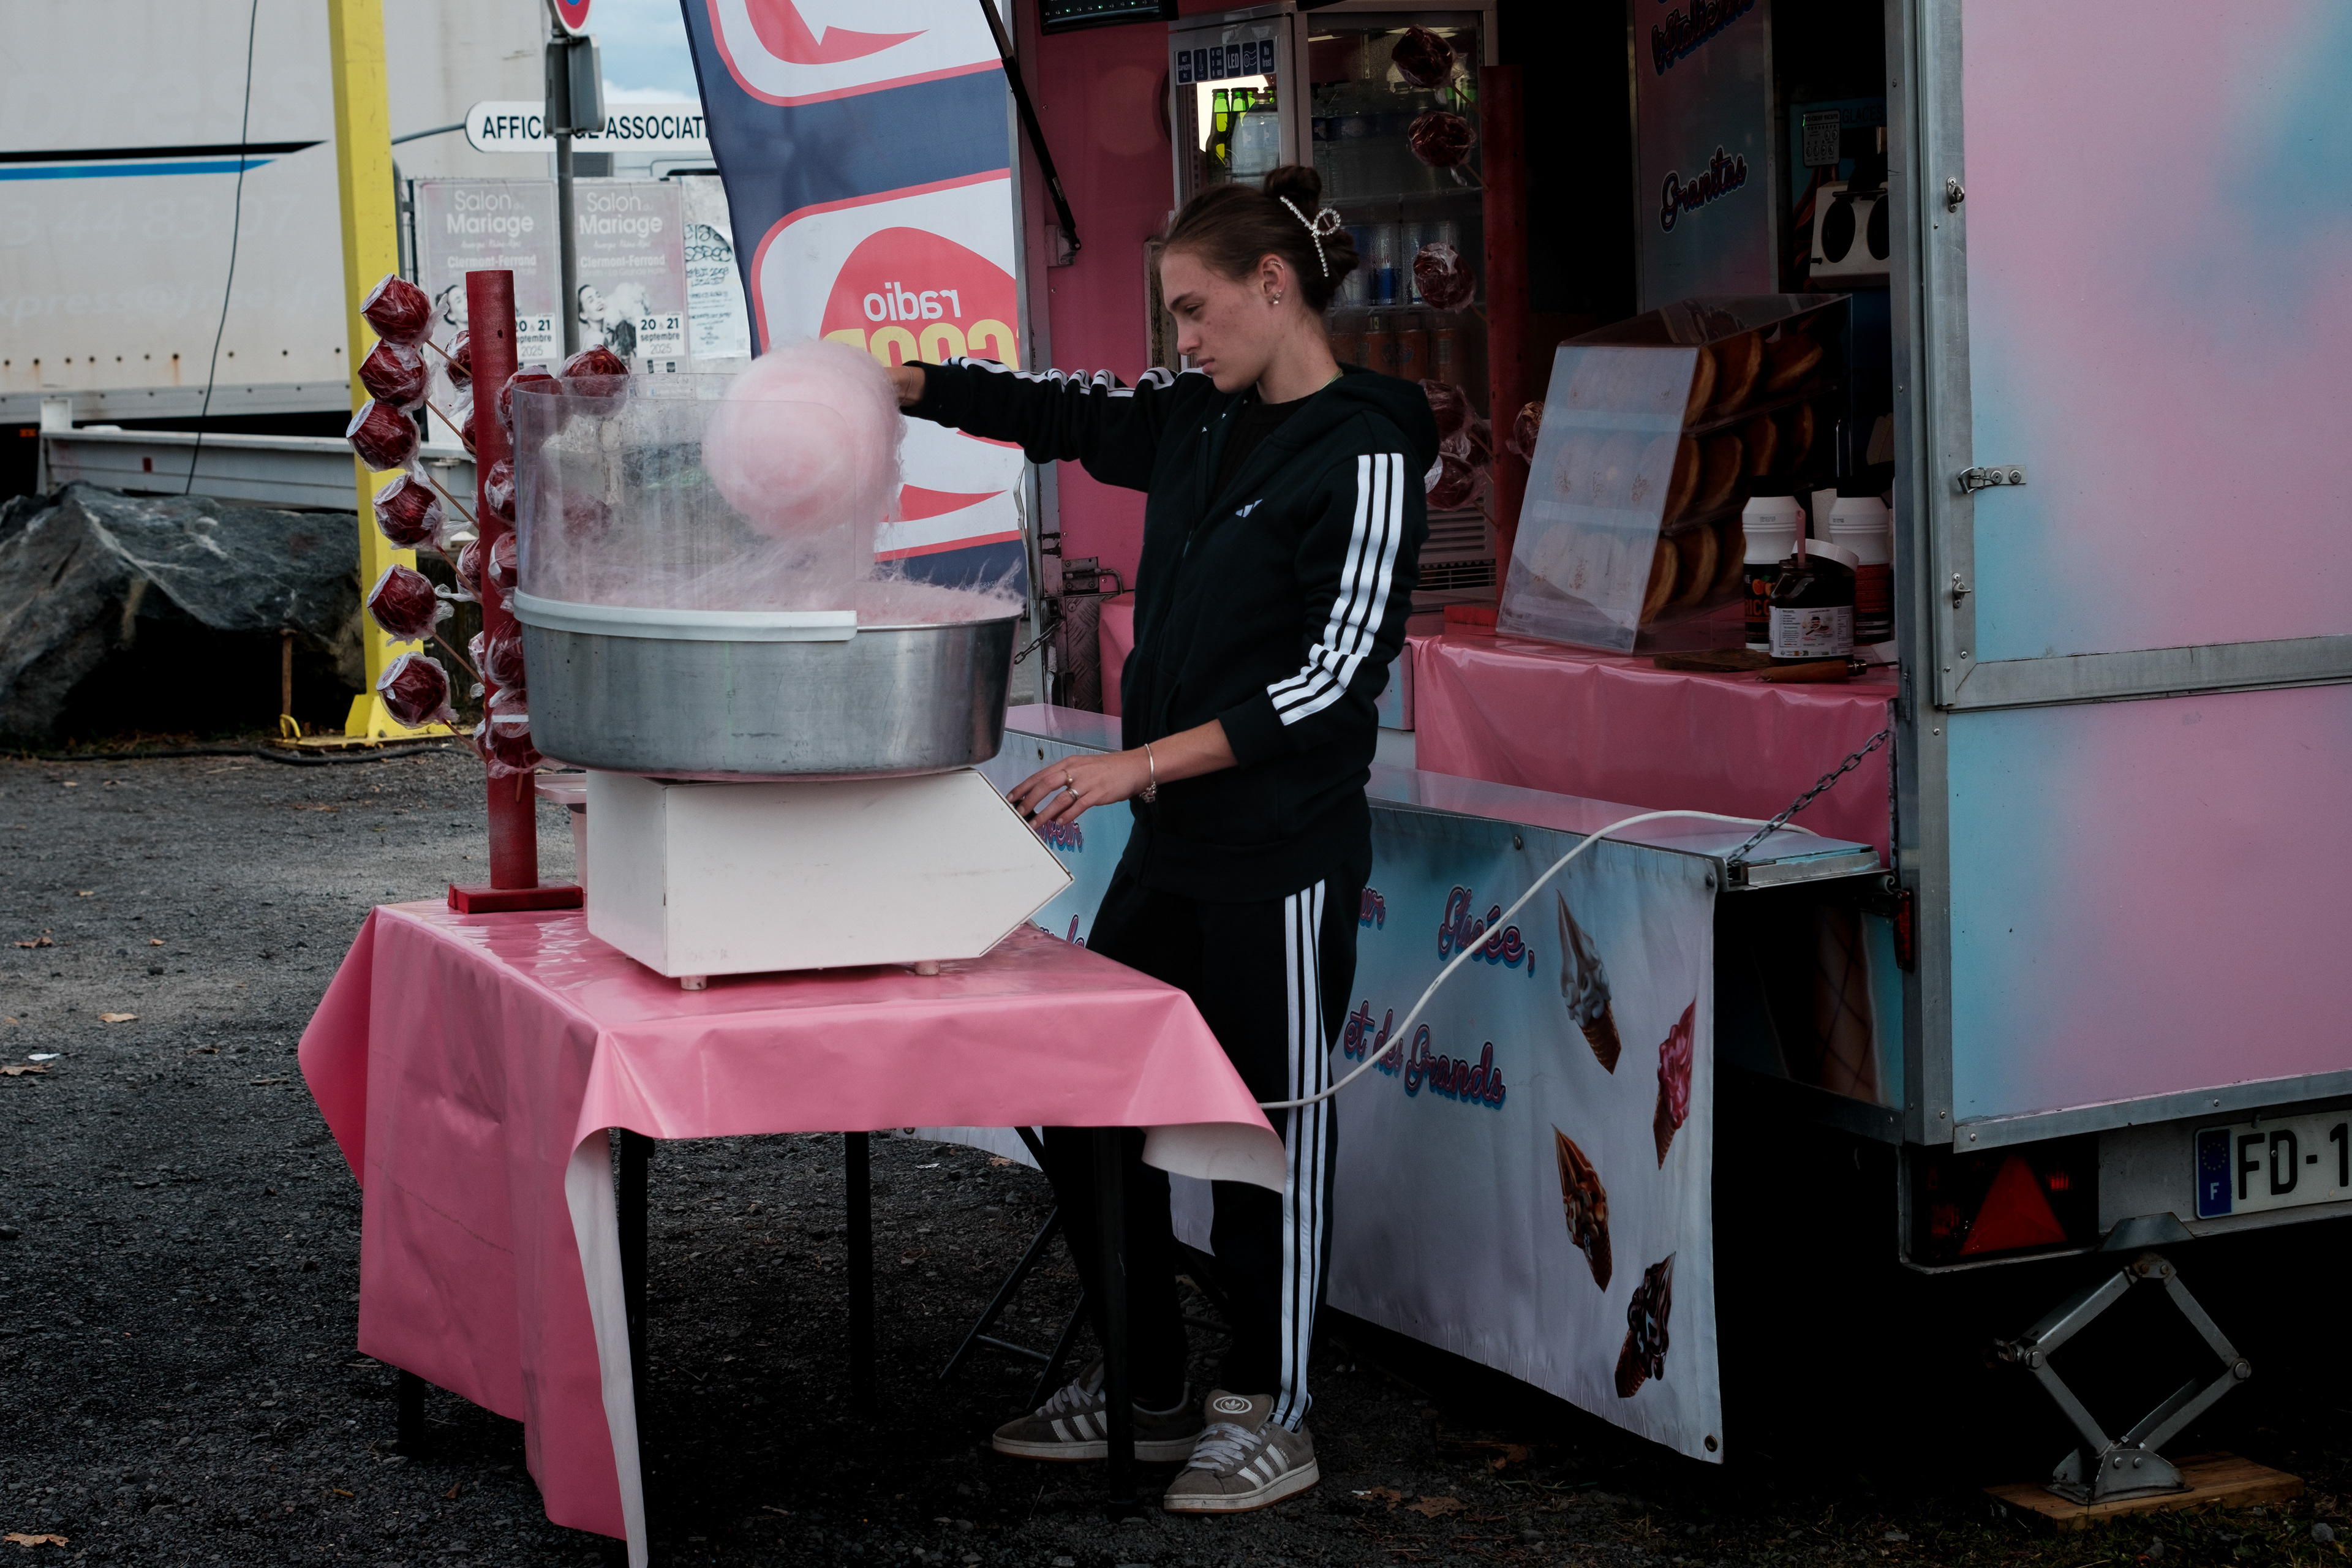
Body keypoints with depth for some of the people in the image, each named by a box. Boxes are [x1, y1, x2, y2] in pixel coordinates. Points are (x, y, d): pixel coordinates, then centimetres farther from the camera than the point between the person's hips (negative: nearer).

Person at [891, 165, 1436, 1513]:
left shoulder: (1362, 455, -14)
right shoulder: (1200, 422, 10)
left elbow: (1338, 673, -19)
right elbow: (1059, 412, 18)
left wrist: (1141, 762, -23)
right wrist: (904, 384, 0)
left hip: (1283, 858, -8)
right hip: (1172, 846, 9)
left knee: (1272, 1131, 2)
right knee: (1083, 1109, 11)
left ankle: (1269, 1419, 17)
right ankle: (1145, 1392, 25)